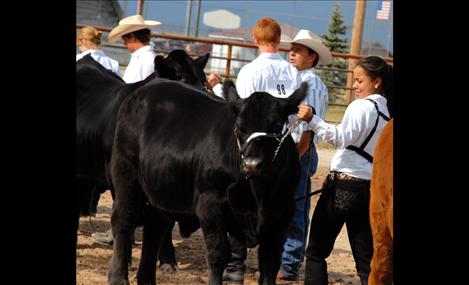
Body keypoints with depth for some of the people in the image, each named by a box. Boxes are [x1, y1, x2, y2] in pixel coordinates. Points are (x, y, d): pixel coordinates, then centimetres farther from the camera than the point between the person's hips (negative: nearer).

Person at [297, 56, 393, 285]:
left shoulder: (361, 106, -11)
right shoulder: (387, 113, 13)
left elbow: (342, 137, -24)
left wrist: (312, 120, -30)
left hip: (344, 183, -7)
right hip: (371, 187, 7)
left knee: (316, 250, 1)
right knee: (366, 257, 7)